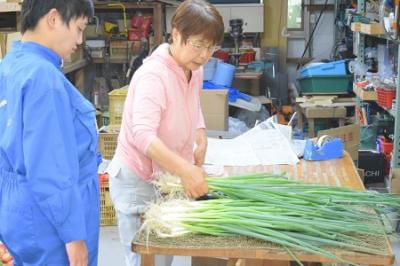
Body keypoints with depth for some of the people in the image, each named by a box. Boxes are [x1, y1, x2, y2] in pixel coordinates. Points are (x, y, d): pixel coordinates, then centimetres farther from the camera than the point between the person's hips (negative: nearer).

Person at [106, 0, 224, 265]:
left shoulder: (195, 70, 0)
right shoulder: (153, 75, -26)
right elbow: (143, 135, -38)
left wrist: (201, 137, 2)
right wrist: (186, 170, -47)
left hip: (167, 178, 8)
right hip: (138, 180, -8)